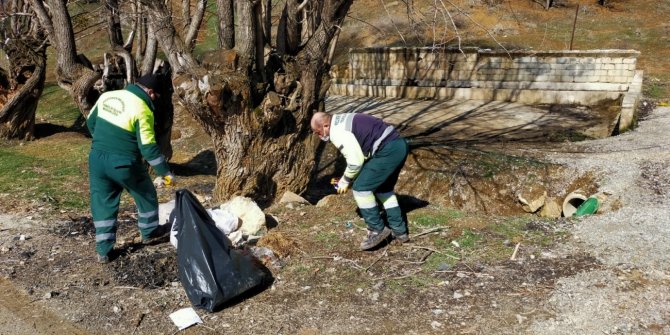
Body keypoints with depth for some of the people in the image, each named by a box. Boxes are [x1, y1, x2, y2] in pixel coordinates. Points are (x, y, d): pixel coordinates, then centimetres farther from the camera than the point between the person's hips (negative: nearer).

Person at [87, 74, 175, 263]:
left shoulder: (107, 96, 4)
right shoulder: (142, 110, -16)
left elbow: (91, 122, 17)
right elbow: (148, 147, -18)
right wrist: (165, 172, -11)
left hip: (97, 159, 5)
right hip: (123, 163, -5)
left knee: (103, 203, 15)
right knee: (147, 196, 20)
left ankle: (103, 250, 18)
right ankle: (150, 233, 36)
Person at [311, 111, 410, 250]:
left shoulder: (337, 132, -11)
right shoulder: (343, 122, 22)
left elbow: (355, 161, -12)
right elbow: (359, 154, 27)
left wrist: (345, 181, 5)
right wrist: (347, 178, 24)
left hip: (388, 151, -11)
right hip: (399, 145, 11)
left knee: (361, 188, -3)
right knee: (383, 189, 24)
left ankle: (378, 230, 7)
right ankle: (399, 231, 28)